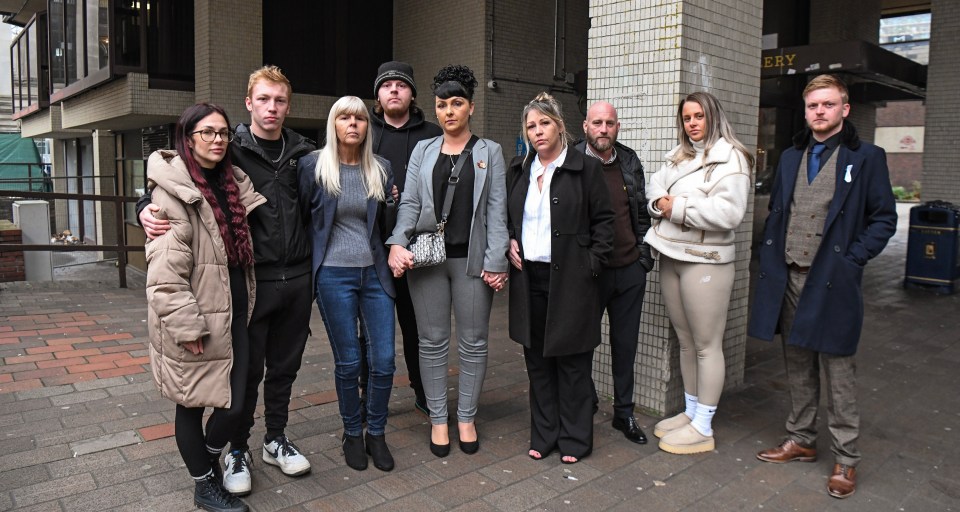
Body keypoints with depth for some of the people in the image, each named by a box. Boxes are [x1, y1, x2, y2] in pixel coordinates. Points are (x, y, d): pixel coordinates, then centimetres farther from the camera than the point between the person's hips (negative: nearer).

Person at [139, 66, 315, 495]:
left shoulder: (302, 153, 6)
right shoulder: (231, 151, -4)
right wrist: (147, 207, -21)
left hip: (297, 279, 3)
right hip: (251, 279, -3)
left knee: (284, 366, 15)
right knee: (246, 369, 7)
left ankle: (276, 440, 33)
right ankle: (238, 451, 26)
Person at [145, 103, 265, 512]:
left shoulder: (233, 183, 11)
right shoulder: (173, 190, -12)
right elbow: (165, 270, -18)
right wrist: (185, 326, -20)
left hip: (234, 312, 6)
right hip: (194, 318, -6)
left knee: (234, 404, 6)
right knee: (192, 404, 10)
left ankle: (210, 459, 36)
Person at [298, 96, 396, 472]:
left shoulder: (381, 169, 7)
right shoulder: (313, 165, -2)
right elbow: (301, 216, 4)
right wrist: (309, 263, 3)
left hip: (375, 272, 3)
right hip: (334, 275, -3)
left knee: (384, 360, 2)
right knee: (348, 362, 4)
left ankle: (376, 433, 23)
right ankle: (352, 434, 26)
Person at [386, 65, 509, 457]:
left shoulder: (490, 152, 7)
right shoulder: (423, 150, 11)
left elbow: (497, 210, 0)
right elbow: (409, 202, 4)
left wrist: (496, 261, -8)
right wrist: (397, 242, -12)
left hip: (472, 259, -1)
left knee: (473, 342, 6)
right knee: (433, 341, 7)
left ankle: (466, 417, 22)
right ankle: (438, 419, 20)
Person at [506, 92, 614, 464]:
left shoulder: (586, 168, -4)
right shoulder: (518, 170, 10)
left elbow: (603, 220, -2)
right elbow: (505, 217, 20)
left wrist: (592, 263, -9)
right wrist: (509, 243, 2)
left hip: (570, 279, -4)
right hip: (529, 276, 5)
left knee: (572, 360, 4)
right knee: (537, 358, 12)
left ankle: (574, 438, 19)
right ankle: (543, 435, 25)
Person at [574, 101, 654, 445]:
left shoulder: (630, 162, 7)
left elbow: (641, 212, 15)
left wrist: (644, 254, 9)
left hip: (630, 271, 4)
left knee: (625, 343, 13)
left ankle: (624, 412, 27)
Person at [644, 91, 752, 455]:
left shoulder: (730, 158, -9)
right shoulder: (677, 156, 15)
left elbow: (729, 212, -20)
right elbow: (655, 188, 12)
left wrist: (679, 207, -15)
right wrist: (660, 202, -11)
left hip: (704, 262, -7)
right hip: (671, 258, 8)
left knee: (707, 345, 1)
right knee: (685, 341, 16)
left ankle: (703, 427, 10)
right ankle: (691, 411, 30)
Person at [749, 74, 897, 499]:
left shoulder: (866, 158, -1)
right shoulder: (791, 158, 13)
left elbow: (884, 219, -1)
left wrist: (852, 260, -12)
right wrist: (769, 259, 6)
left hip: (832, 281, -5)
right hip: (788, 277, 5)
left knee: (838, 371, 2)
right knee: (797, 366, 14)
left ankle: (845, 459, 14)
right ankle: (801, 440, 29)